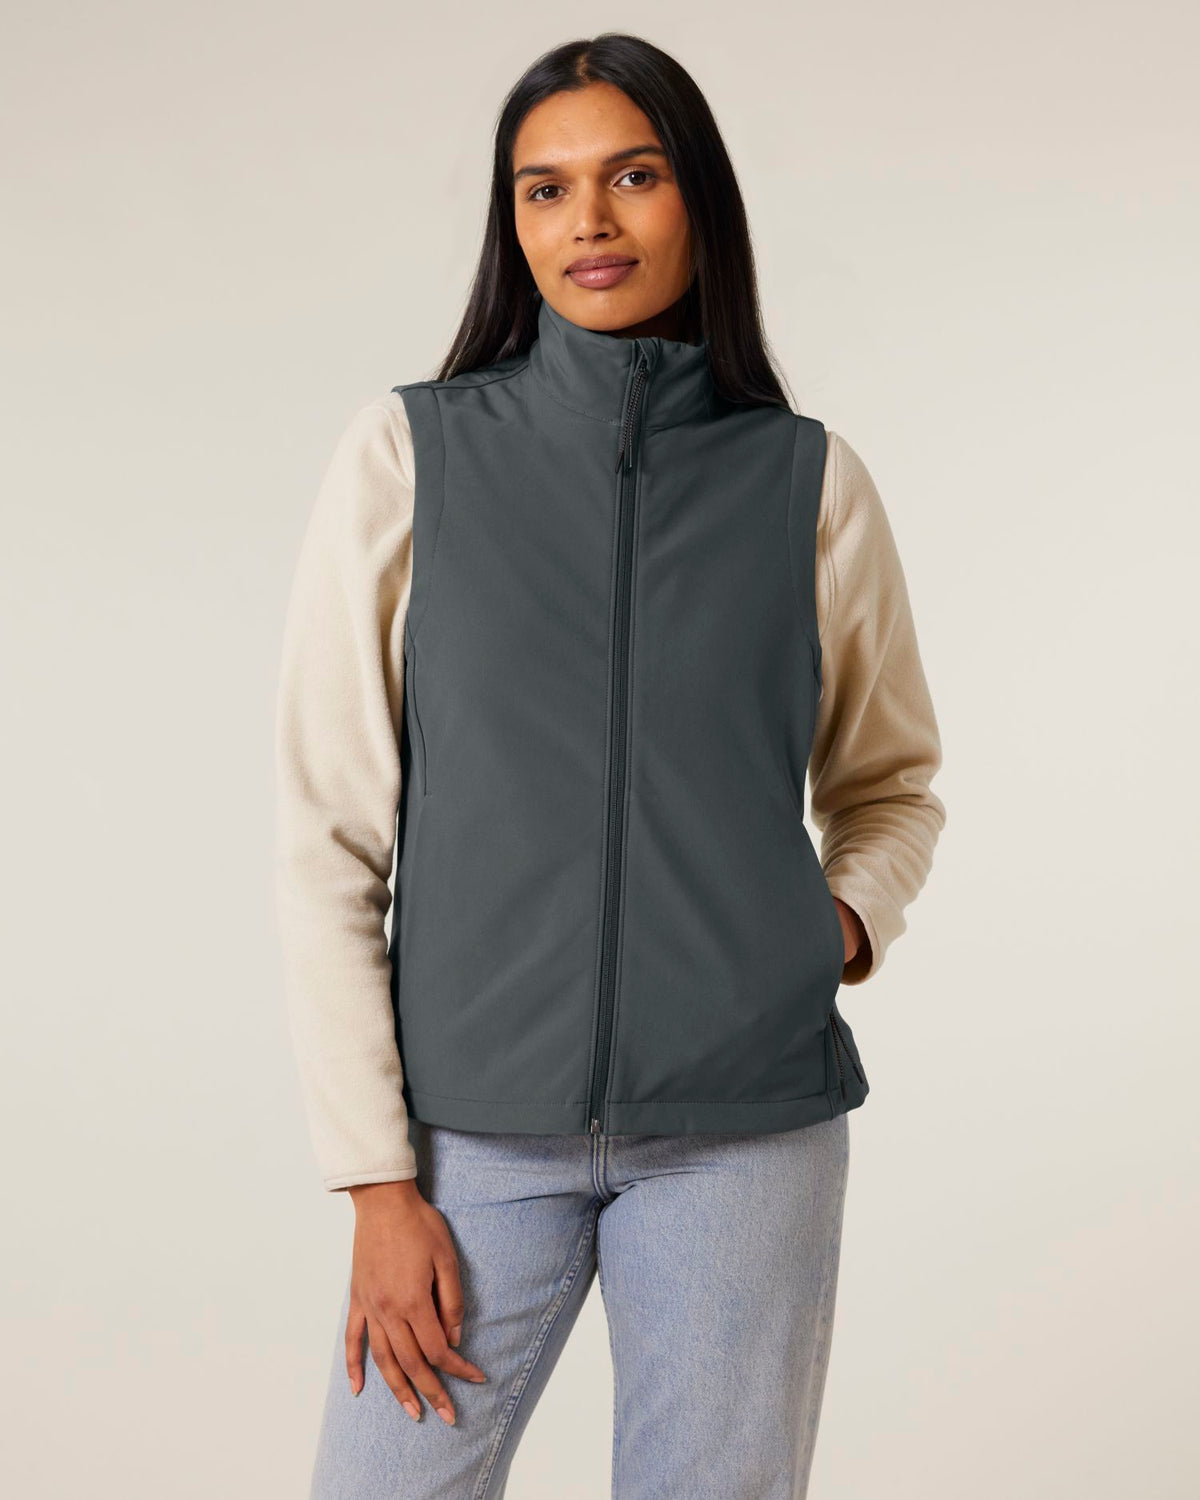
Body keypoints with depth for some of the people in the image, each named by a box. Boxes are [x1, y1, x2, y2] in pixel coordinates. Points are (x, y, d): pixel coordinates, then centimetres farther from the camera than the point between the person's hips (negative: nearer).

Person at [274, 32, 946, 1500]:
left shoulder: (811, 482, 2)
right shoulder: (406, 456, -1)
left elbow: (891, 783, 18)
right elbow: (329, 838, -2)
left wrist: (851, 918, -3)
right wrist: (377, 1179, -5)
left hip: (745, 1134, 1)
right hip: (479, 1124, 0)